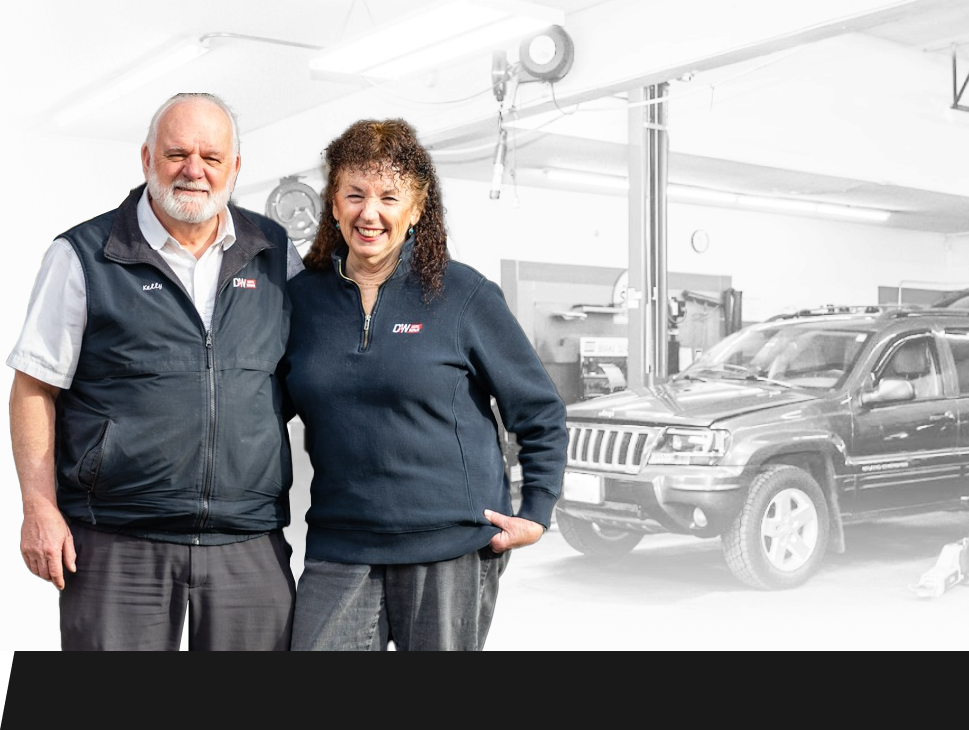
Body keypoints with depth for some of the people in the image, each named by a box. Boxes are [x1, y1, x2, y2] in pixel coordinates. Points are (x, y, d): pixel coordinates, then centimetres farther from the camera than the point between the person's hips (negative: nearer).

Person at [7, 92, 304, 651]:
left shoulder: (276, 254, 8)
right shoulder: (83, 256, 0)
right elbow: (34, 389, 1)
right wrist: (40, 508, -6)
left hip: (251, 544, 3)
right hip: (117, 545, -2)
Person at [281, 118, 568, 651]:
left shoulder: (462, 294, -3)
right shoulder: (302, 297, 5)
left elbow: (541, 413, 4)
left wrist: (535, 514, -2)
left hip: (454, 549, -2)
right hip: (338, 550, 2)